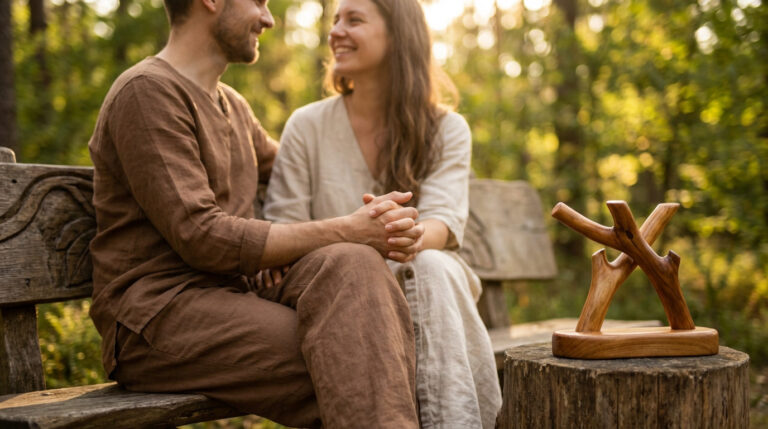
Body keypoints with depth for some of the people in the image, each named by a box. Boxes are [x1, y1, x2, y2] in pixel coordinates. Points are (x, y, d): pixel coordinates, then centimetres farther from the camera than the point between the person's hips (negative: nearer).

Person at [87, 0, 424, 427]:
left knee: (351, 264, -24)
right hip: (157, 314, -7)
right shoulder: (148, 91, -8)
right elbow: (200, 238, -17)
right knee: (350, 364, -29)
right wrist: (345, 231, -17)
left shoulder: (233, 104, 21)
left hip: (234, 294, 7)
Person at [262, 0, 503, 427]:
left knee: (431, 267, -34)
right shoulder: (307, 126, 4)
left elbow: (444, 219, -11)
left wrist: (414, 239, -37)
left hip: (430, 282, 1)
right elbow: (283, 230, -1)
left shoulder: (446, 130, 5)